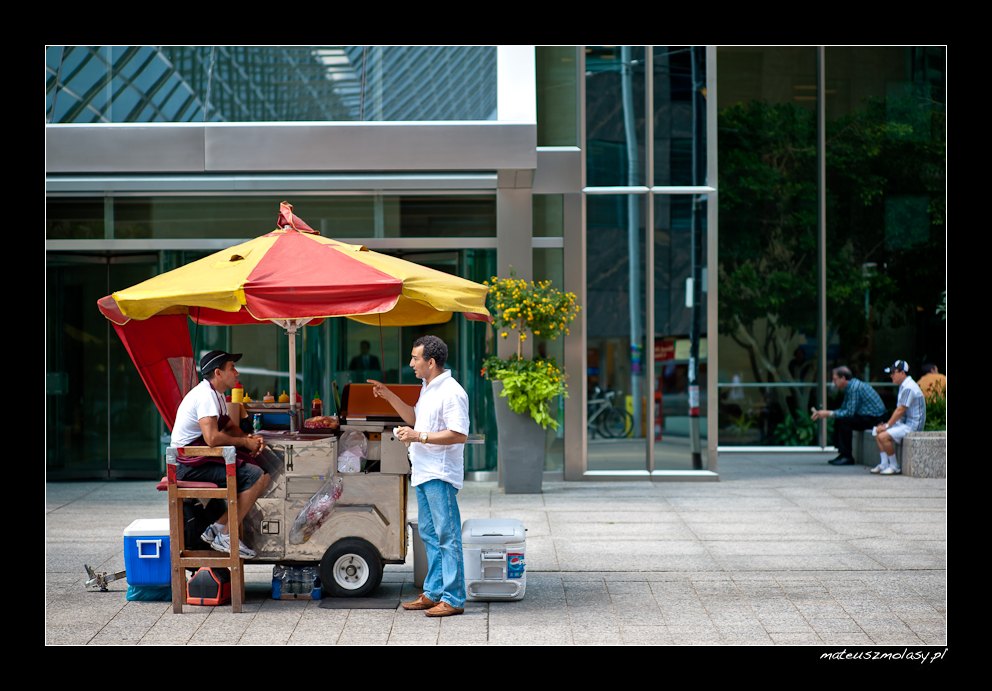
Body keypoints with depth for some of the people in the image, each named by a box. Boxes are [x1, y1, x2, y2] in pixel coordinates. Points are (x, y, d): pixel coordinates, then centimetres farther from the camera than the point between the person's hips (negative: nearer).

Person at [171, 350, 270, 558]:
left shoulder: (216, 394, 16)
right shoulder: (205, 395, -17)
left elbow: (231, 427, 23)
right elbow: (212, 437, -28)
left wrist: (251, 439, 1)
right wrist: (245, 442, -14)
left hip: (204, 459, 10)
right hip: (191, 465, -10)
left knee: (261, 476, 1)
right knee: (255, 476, -20)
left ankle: (217, 528, 1)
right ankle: (225, 537, -14)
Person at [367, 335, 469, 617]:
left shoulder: (451, 392, -16)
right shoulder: (428, 389, 16)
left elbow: (459, 435, -22)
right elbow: (415, 418, 30)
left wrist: (419, 436, -21)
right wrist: (388, 395, 20)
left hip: (441, 476, -11)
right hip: (424, 473, 11)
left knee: (447, 536, -7)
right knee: (429, 535, 15)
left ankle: (453, 599, -5)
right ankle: (433, 593, 23)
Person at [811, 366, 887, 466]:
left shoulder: (854, 387, -20)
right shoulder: (849, 387, 11)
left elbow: (849, 412, -24)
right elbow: (843, 409, 14)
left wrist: (829, 413, -17)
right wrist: (824, 413, 4)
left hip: (875, 417, -10)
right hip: (867, 416, 10)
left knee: (843, 421, -22)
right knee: (838, 421, 5)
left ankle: (847, 457, -15)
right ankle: (842, 453, 5)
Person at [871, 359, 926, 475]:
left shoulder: (908, 388, -19)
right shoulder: (904, 386, 15)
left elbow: (900, 411, -20)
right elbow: (898, 410, 17)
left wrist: (887, 425, -14)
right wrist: (887, 424, 7)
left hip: (912, 426, -11)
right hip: (904, 423, 11)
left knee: (883, 436, -24)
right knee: (877, 431, 9)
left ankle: (895, 467, -12)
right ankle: (884, 464, 6)